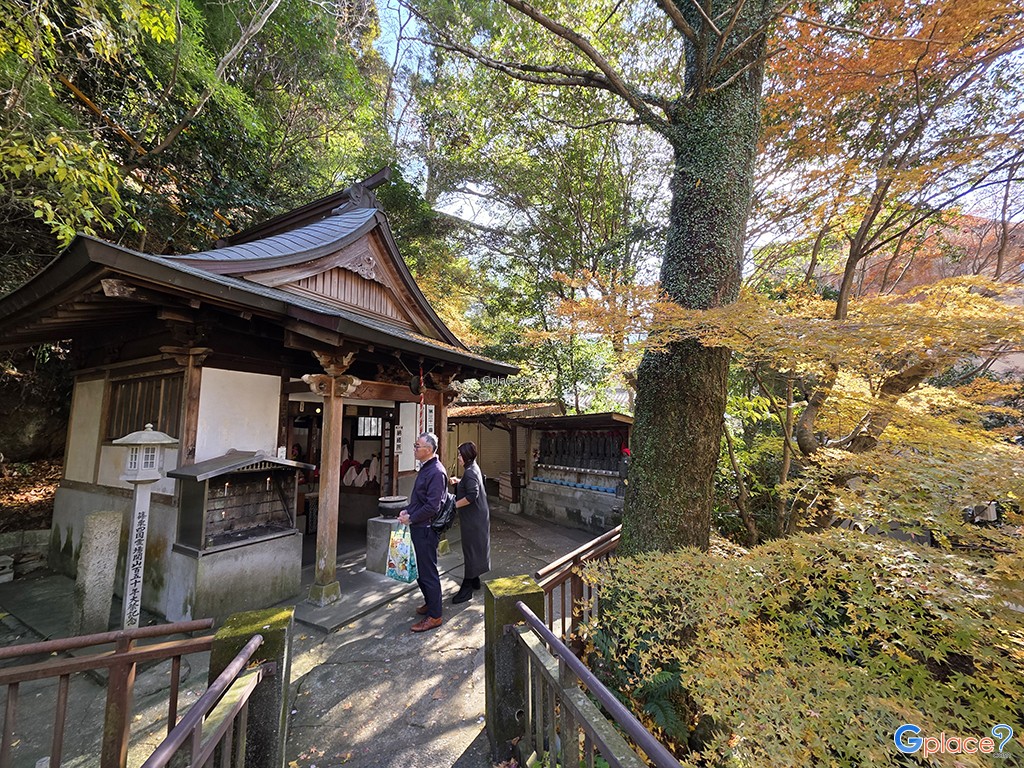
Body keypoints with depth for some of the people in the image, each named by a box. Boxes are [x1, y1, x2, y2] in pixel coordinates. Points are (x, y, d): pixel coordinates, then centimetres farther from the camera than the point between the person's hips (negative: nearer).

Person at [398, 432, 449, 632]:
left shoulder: (436, 472, -22)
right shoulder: (425, 468, 9)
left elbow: (432, 506, -25)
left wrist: (411, 518, -16)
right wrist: (407, 510, 6)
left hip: (426, 529, -9)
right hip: (418, 528, 10)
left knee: (428, 572, 3)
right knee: (422, 569, 22)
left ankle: (434, 616, 17)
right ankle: (429, 602, 40)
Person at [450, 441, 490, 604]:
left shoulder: (470, 472, -22)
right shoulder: (474, 468, 9)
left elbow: (472, 495, -30)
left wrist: (455, 504, -20)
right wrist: (459, 480, 12)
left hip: (473, 518, -10)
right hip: (475, 516, 10)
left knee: (471, 550, 0)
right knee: (474, 549, 19)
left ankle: (467, 587, 10)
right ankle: (475, 580, 33)